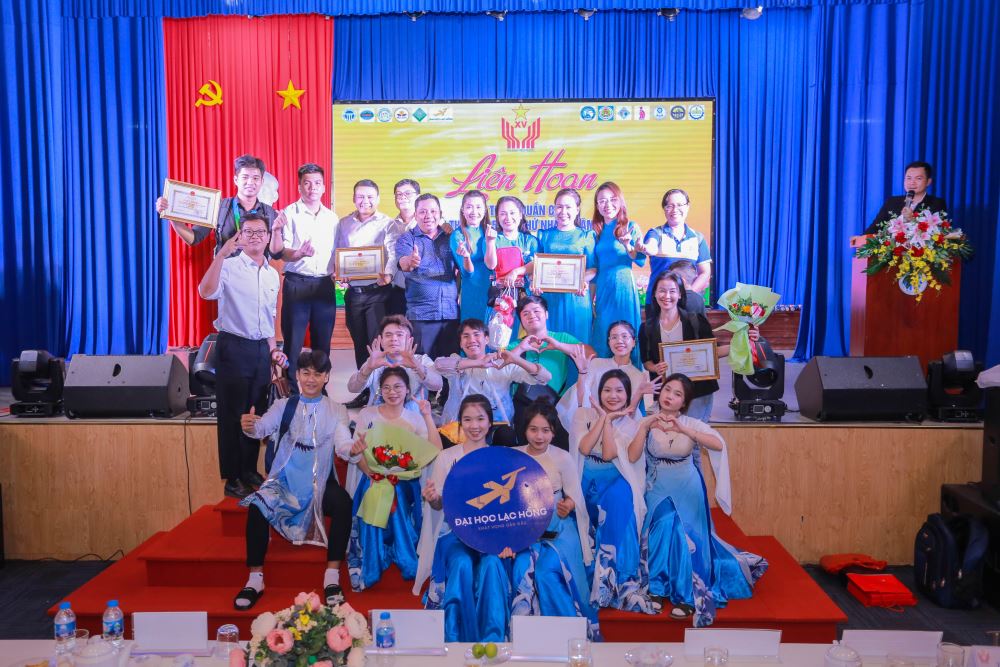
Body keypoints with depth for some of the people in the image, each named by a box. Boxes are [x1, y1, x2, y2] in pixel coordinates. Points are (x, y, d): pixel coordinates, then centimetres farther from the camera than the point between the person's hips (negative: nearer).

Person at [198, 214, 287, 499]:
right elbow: (207, 292, -28)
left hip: (261, 350, 6)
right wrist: (222, 253, -31)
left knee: (257, 413, 13)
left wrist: (273, 349, 15)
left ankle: (249, 470, 28)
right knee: (231, 414, 2)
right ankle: (232, 479, 13)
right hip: (234, 347, -6)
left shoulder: (272, 275, 13)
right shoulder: (229, 266, -8)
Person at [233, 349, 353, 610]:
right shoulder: (283, 406, 6)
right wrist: (249, 427, -35)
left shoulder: (336, 411, 3)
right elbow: (262, 428, -11)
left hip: (320, 483, 0)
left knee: (343, 503, -29)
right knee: (257, 506, -27)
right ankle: (255, 579, -14)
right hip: (285, 480, 1)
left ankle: (332, 577, -19)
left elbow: (343, 443, -12)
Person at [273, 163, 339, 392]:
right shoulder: (289, 214, 1)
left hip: (325, 285, 4)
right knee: (293, 341, -2)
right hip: (296, 284, -4)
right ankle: (290, 391, 7)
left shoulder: (332, 217, 13)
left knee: (322, 342, 8)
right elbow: (281, 251, -6)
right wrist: (300, 253, -26)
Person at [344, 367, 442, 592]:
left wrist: (428, 417, -16)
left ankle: (410, 565, -11)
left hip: (404, 484, 0)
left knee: (399, 505, -28)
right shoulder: (367, 414, 3)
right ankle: (367, 571, -9)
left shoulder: (415, 418, 4)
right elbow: (357, 453, -3)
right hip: (373, 480, 0)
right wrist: (374, 474, -23)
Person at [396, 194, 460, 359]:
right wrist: (410, 261, -40)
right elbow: (404, 263, -16)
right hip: (420, 314, -2)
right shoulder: (407, 239, 4)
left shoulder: (450, 238, 11)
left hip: (451, 312, 3)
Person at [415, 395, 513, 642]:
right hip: (455, 532, 0)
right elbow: (439, 504, 3)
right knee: (462, 565, -31)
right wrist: (432, 498, -21)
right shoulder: (446, 457, 5)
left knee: (492, 564, -30)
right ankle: (458, 640, -20)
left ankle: (493, 641, -23)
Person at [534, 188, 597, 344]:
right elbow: (535, 264, 7)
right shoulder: (544, 235, 12)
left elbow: (593, 268, 2)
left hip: (576, 297, -1)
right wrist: (534, 281, -13)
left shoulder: (586, 236, 8)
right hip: (549, 297, 1)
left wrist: (584, 281, -18)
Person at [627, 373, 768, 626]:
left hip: (687, 492, 0)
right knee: (666, 528, -12)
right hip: (658, 491, 0)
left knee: (688, 535, -3)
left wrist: (682, 430, -30)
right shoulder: (647, 423, -7)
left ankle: (685, 594, 12)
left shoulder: (691, 423, -8)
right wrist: (645, 428, -26)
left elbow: (719, 444, -25)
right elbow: (632, 457, -17)